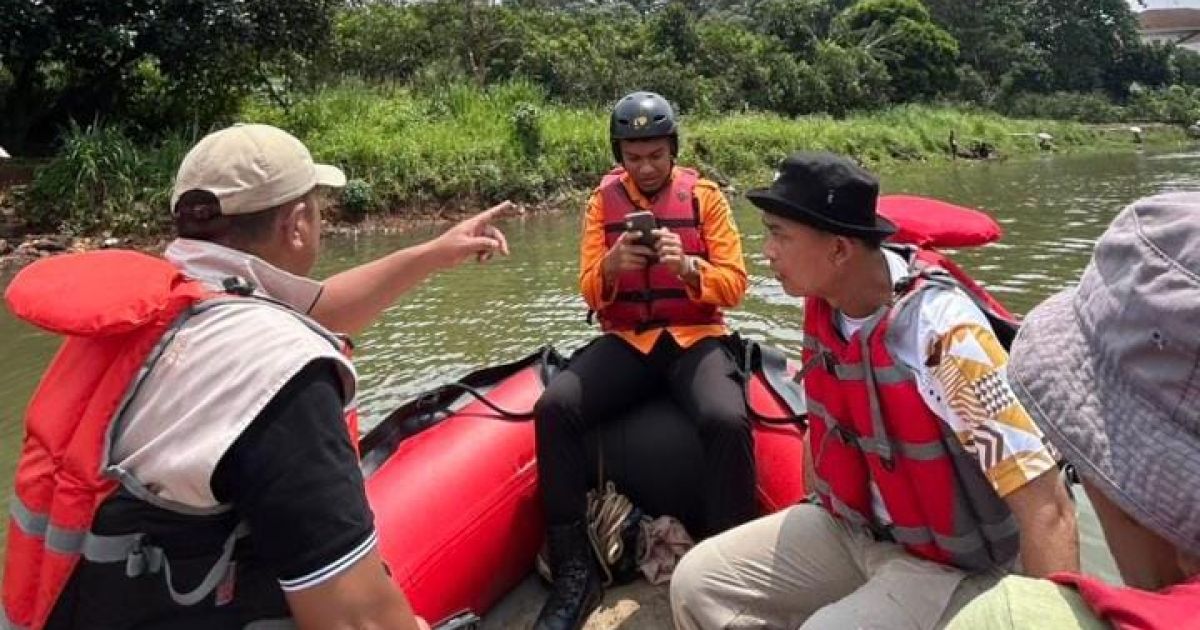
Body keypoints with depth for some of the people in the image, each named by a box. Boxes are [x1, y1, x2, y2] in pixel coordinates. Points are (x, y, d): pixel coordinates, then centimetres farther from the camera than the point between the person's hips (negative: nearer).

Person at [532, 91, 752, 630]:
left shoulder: (705, 196, 4)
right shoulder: (603, 200, 8)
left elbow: (734, 284, -1)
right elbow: (589, 293, 5)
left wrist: (689, 267, -22)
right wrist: (610, 267, -19)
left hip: (696, 337, -1)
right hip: (626, 340, 2)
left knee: (726, 421, -34)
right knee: (554, 408, -26)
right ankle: (575, 572, -17)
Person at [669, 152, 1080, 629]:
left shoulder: (942, 331, -29)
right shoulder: (821, 308, -6)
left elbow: (1046, 505, -28)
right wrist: (800, 534, 17)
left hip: (946, 563, -6)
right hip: (847, 528, 7)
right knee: (699, 584, 0)